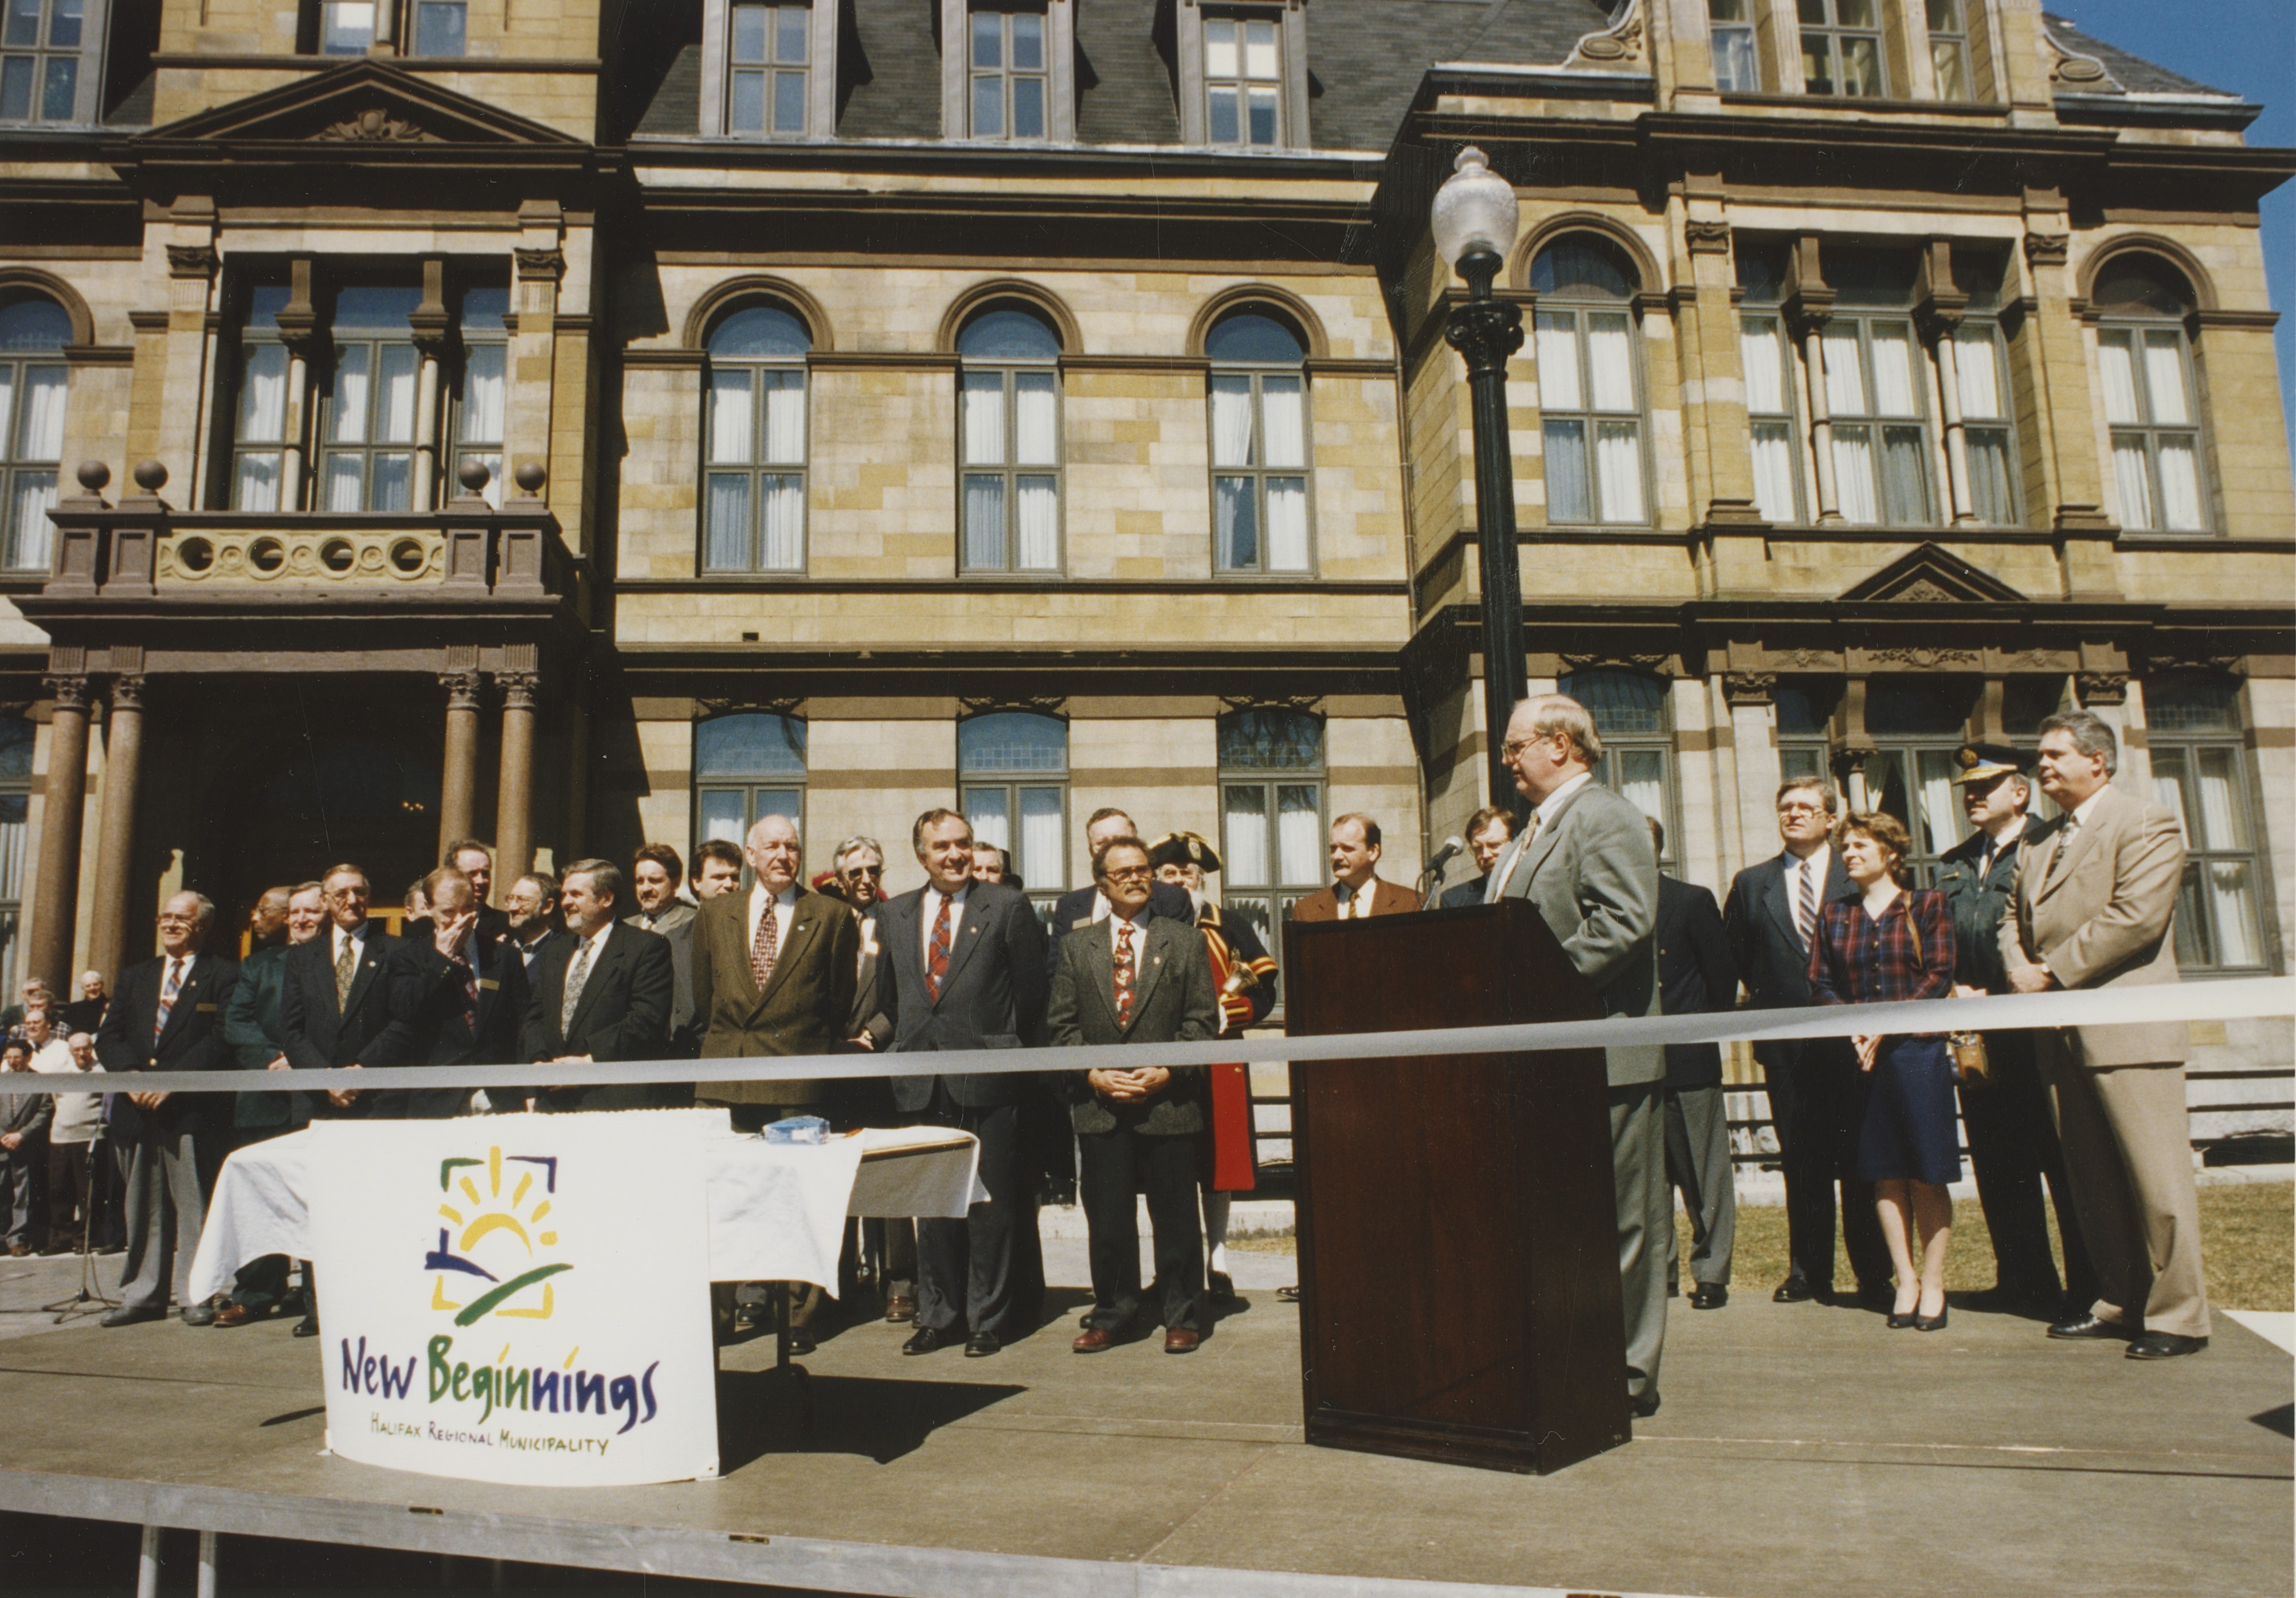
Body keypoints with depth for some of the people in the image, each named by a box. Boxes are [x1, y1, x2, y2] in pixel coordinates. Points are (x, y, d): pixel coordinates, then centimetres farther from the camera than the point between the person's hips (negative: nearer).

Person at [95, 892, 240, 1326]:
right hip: (138, 1108, 6)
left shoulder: (223, 976, 2)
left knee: (194, 1205, -4)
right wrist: (132, 1077, -7)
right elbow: (108, 1037, 12)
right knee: (143, 1208, 10)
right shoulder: (134, 977, 20)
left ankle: (197, 1296, 0)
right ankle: (143, 1295, 16)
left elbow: (222, 1040, -9)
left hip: (195, 1111, -6)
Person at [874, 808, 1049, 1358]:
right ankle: (938, 1316, 25)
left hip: (987, 1080, -4)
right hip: (922, 1083, 4)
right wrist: (912, 1044, 13)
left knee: (989, 1206, 3)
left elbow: (1032, 992, 1)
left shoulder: (1007, 908, -2)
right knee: (930, 1206, 12)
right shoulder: (894, 915, 11)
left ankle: (988, 1319, 15)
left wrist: (1008, 1053, 4)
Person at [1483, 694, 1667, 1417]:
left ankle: (1627, 1374, 10)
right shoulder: (1534, 832, 21)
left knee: (1618, 1220, 1)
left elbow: (1624, 921, -22)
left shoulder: (1606, 818, -9)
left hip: (1600, 1054, -10)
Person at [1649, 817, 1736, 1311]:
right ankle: (1659, 1271, 18)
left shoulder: (1694, 900, 0)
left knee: (1705, 1176, 3)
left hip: (1688, 1055, -3)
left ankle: (1711, 1274, 12)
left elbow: (1722, 974, 1)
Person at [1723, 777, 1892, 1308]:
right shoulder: (1751, 884, 11)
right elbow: (1736, 956, 15)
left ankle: (1873, 1273, 12)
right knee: (1801, 1161, 8)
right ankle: (1809, 1272, 16)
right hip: (1786, 1042, 2)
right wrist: (1767, 996, 6)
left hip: (1849, 1038, -2)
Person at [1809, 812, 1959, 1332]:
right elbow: (1820, 982, 8)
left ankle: (1933, 1284, 8)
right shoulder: (1834, 915, 12)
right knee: (1884, 1173, 5)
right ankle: (1905, 1280, 12)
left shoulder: (1927, 905, 4)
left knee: (1926, 1173, -1)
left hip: (1918, 1050, -3)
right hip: (1860, 1057, 3)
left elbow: (1940, 977, -4)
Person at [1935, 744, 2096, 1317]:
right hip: (1979, 1038, 7)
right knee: (1998, 1163, 11)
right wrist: (1955, 992, -2)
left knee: (2062, 1162, -1)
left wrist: (1993, 996, -15)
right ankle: (2023, 1278, 21)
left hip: (2036, 1029, -7)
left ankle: (2088, 1290, 8)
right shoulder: (1951, 866, 17)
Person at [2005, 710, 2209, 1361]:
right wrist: (2021, 970, -1)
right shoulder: (2037, 841, 19)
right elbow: (2015, 918, 20)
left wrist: (2054, 972, -14)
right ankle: (2120, 1302, 21)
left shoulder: (2146, 824, -4)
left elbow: (2136, 917, -16)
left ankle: (2177, 1314, 4)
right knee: (2093, 1181, 12)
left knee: (2156, 1178, -4)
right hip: (2061, 1034, 8)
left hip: (2128, 1027, -8)